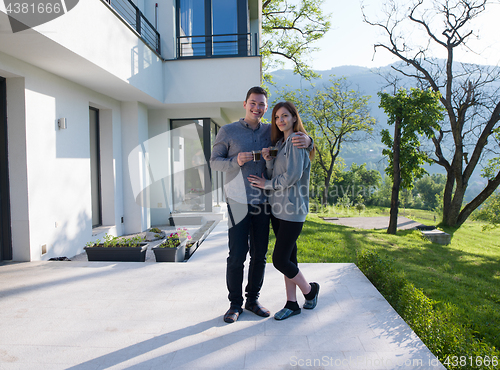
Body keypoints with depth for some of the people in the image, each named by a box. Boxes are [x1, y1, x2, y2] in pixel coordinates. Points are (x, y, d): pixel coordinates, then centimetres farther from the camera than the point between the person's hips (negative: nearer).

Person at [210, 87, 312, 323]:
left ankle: (253, 299, 26)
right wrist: (236, 161, -18)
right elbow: (214, 161, 2)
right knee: (237, 255, -2)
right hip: (238, 202, -3)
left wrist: (306, 140, -10)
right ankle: (235, 303, 16)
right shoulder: (228, 131, 2)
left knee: (259, 254, 9)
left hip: (263, 203, 3)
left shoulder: (270, 132, 10)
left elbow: (293, 136, 15)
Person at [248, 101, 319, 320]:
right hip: (278, 208, 8)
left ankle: (310, 290, 20)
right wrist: (268, 160, -7)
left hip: (293, 210, -8)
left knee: (280, 260, -5)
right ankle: (292, 304, 23)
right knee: (288, 257, 12)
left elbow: (292, 176, -19)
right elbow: (274, 175, 12)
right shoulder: (280, 143, 16)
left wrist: (267, 185, -7)